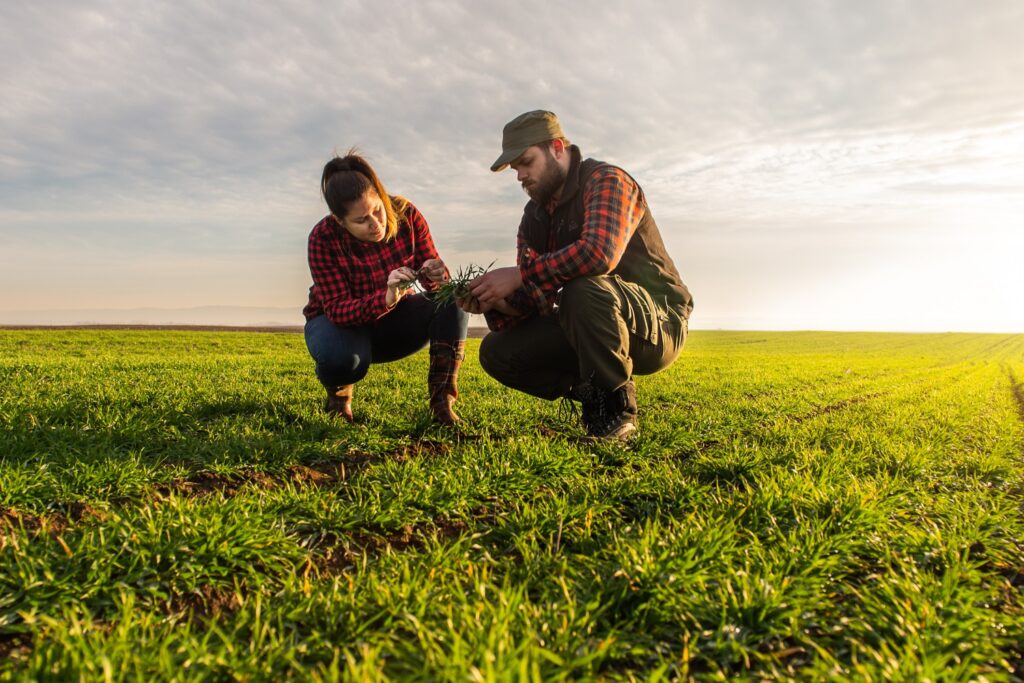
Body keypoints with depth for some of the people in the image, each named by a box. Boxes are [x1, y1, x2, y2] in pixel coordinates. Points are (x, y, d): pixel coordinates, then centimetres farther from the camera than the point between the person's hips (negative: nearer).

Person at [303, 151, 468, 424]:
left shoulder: (407, 215, -18)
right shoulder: (323, 238, -24)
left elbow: (437, 281, -13)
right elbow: (336, 309, -30)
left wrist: (436, 276, -39)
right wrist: (385, 298, -49)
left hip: (394, 320, 3)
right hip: (339, 322, -2)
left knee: (452, 300, -26)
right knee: (342, 355, -39)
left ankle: (442, 403, -24)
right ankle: (338, 392, 0)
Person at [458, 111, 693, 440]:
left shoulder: (606, 180, -13)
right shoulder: (534, 216, 9)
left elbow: (599, 253, -34)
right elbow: (533, 298, 4)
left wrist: (518, 274, -28)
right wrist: (496, 302, -17)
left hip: (658, 325, -7)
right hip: (585, 334, 7)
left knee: (584, 288, -38)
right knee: (495, 351, -6)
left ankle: (616, 408, -17)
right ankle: (593, 392, 2)